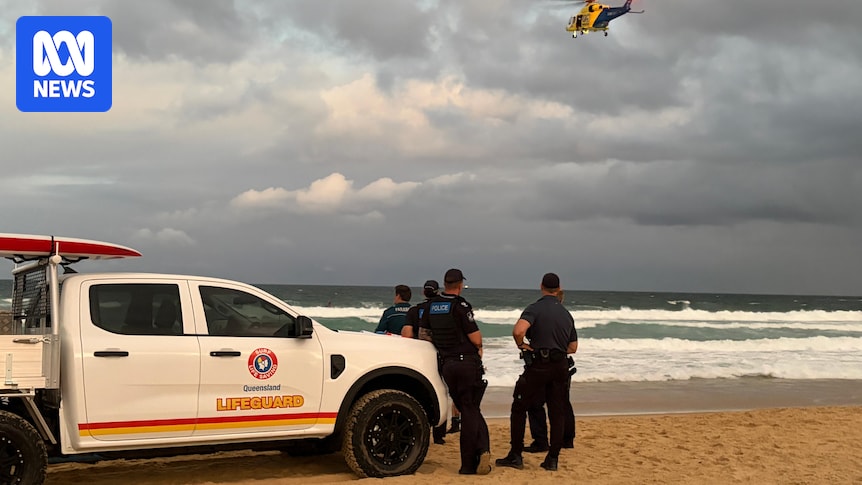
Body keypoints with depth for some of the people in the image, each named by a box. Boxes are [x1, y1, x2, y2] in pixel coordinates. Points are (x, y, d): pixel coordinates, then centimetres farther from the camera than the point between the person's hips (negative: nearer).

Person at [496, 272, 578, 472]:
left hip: (538, 366, -5)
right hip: (560, 367, 5)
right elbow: (573, 347, 18)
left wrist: (521, 345, -8)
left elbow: (518, 331, -26)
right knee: (556, 412, 10)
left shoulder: (535, 308, -7)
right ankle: (553, 459, 10)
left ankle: (515, 456, 6)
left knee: (519, 408, 6)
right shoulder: (566, 314, 12)